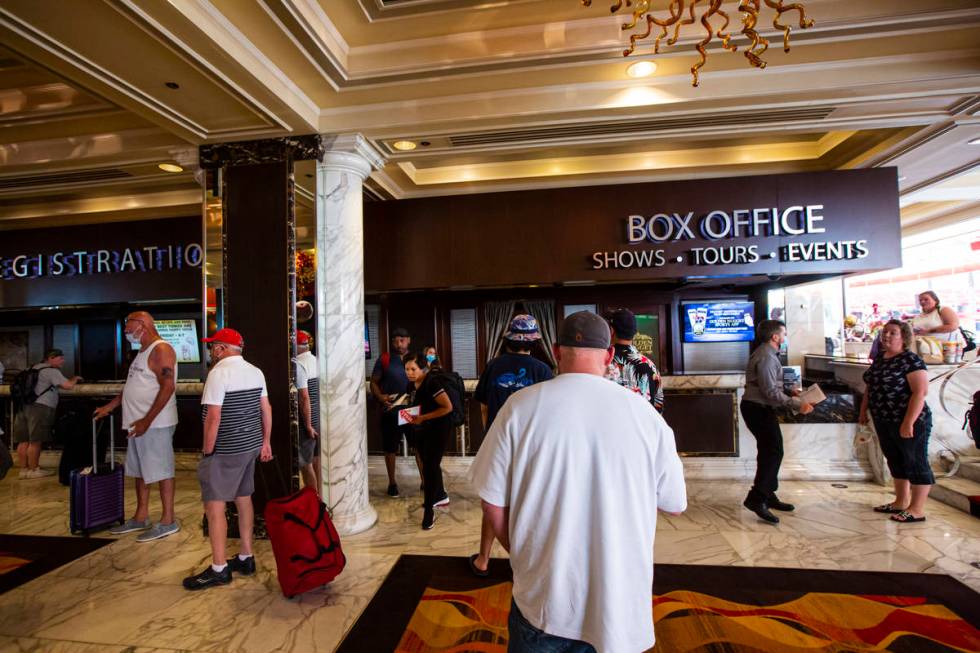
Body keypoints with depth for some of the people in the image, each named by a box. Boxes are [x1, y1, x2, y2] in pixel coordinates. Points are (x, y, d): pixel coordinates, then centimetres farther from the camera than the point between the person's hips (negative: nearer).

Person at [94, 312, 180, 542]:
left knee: (161, 471, -2)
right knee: (140, 471, 17)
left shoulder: (161, 349, -15)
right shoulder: (143, 351, 17)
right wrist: (108, 407, 24)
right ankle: (141, 517, 30)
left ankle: (168, 521, 8)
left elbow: (168, 388, -22)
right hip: (138, 423, 10)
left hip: (155, 424, -10)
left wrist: (147, 420, -24)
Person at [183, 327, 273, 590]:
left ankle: (219, 568, 9)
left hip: (226, 450, -8)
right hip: (251, 446, 8)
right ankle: (246, 558, 25)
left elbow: (213, 418, -19)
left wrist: (207, 451, -10)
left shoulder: (219, 372, -15)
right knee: (244, 499, 15)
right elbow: (266, 409, 10)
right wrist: (265, 442, 16)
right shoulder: (256, 371, 8)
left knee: (214, 504, 2)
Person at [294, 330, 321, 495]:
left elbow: (304, 397, -21)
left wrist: (308, 425, -17)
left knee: (305, 463, 3)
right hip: (320, 419, 8)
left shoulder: (298, 364, -16)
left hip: (309, 421, -8)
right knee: (317, 461, 16)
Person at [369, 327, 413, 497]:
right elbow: (374, 383, 3)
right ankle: (392, 482, 26)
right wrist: (381, 397, -15)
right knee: (390, 448, 9)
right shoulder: (384, 359, 0)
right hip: (390, 410, -1)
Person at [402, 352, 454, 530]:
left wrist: (422, 418, -24)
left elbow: (448, 407, -26)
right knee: (429, 465, 19)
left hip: (439, 429, -9)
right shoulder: (413, 384, 3)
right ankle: (441, 496, 39)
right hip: (422, 430, 9)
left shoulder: (432, 383, -23)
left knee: (430, 467, -7)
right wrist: (412, 416, -2)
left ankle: (429, 510, 4)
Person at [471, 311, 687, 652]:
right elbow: (675, 504, 1)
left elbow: (492, 500, -8)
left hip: (543, 600, -1)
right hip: (621, 605, 2)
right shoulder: (645, 413, -12)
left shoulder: (521, 406, -15)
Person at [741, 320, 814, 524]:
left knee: (769, 451, 17)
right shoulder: (766, 356, -18)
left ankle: (768, 496, 27)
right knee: (774, 451, -13)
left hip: (759, 407, 11)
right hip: (758, 408, -11)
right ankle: (756, 498, -14)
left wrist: (790, 392, 16)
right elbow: (771, 392, -23)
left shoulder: (768, 354, 16)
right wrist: (797, 404, -21)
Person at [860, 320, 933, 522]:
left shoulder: (911, 361, -14)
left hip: (908, 423, -8)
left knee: (915, 463, 4)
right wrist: (864, 410, 14)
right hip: (884, 422, 8)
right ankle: (901, 502, 30)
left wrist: (908, 423, -24)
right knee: (895, 461, 17)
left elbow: (920, 392, -20)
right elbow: (870, 387, 18)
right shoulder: (879, 359, 9)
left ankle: (917, 510, 14)